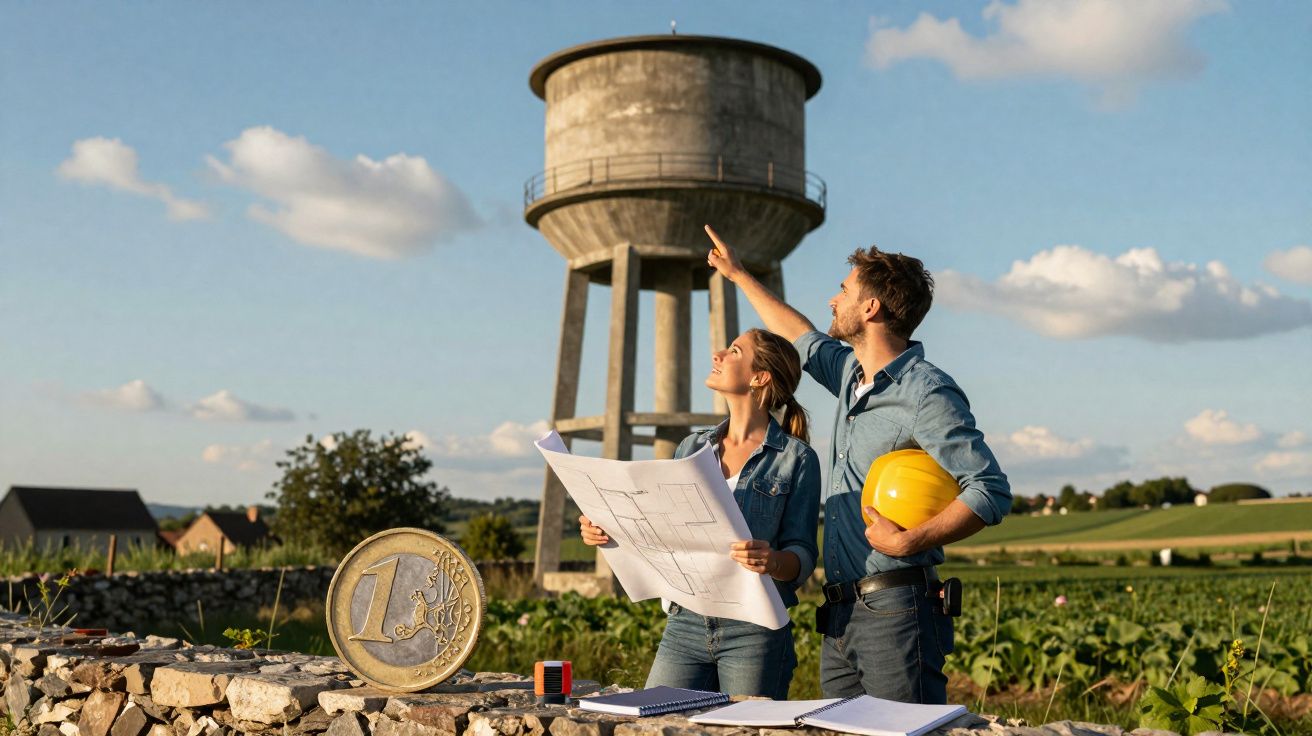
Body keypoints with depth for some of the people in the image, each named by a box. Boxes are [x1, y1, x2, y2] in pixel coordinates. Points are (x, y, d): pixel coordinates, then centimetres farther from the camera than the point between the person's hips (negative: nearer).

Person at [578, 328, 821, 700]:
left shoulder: (796, 458, -1)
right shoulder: (692, 448, 14)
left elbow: (803, 556, -4)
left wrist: (773, 561, -26)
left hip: (754, 631, -4)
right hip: (685, 626, 4)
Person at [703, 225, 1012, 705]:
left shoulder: (927, 393, -13)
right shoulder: (852, 374, 14)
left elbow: (991, 491, -18)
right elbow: (803, 340, 35)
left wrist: (909, 542, -24)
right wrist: (739, 276, 42)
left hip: (896, 611, -8)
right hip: (841, 612, 9)